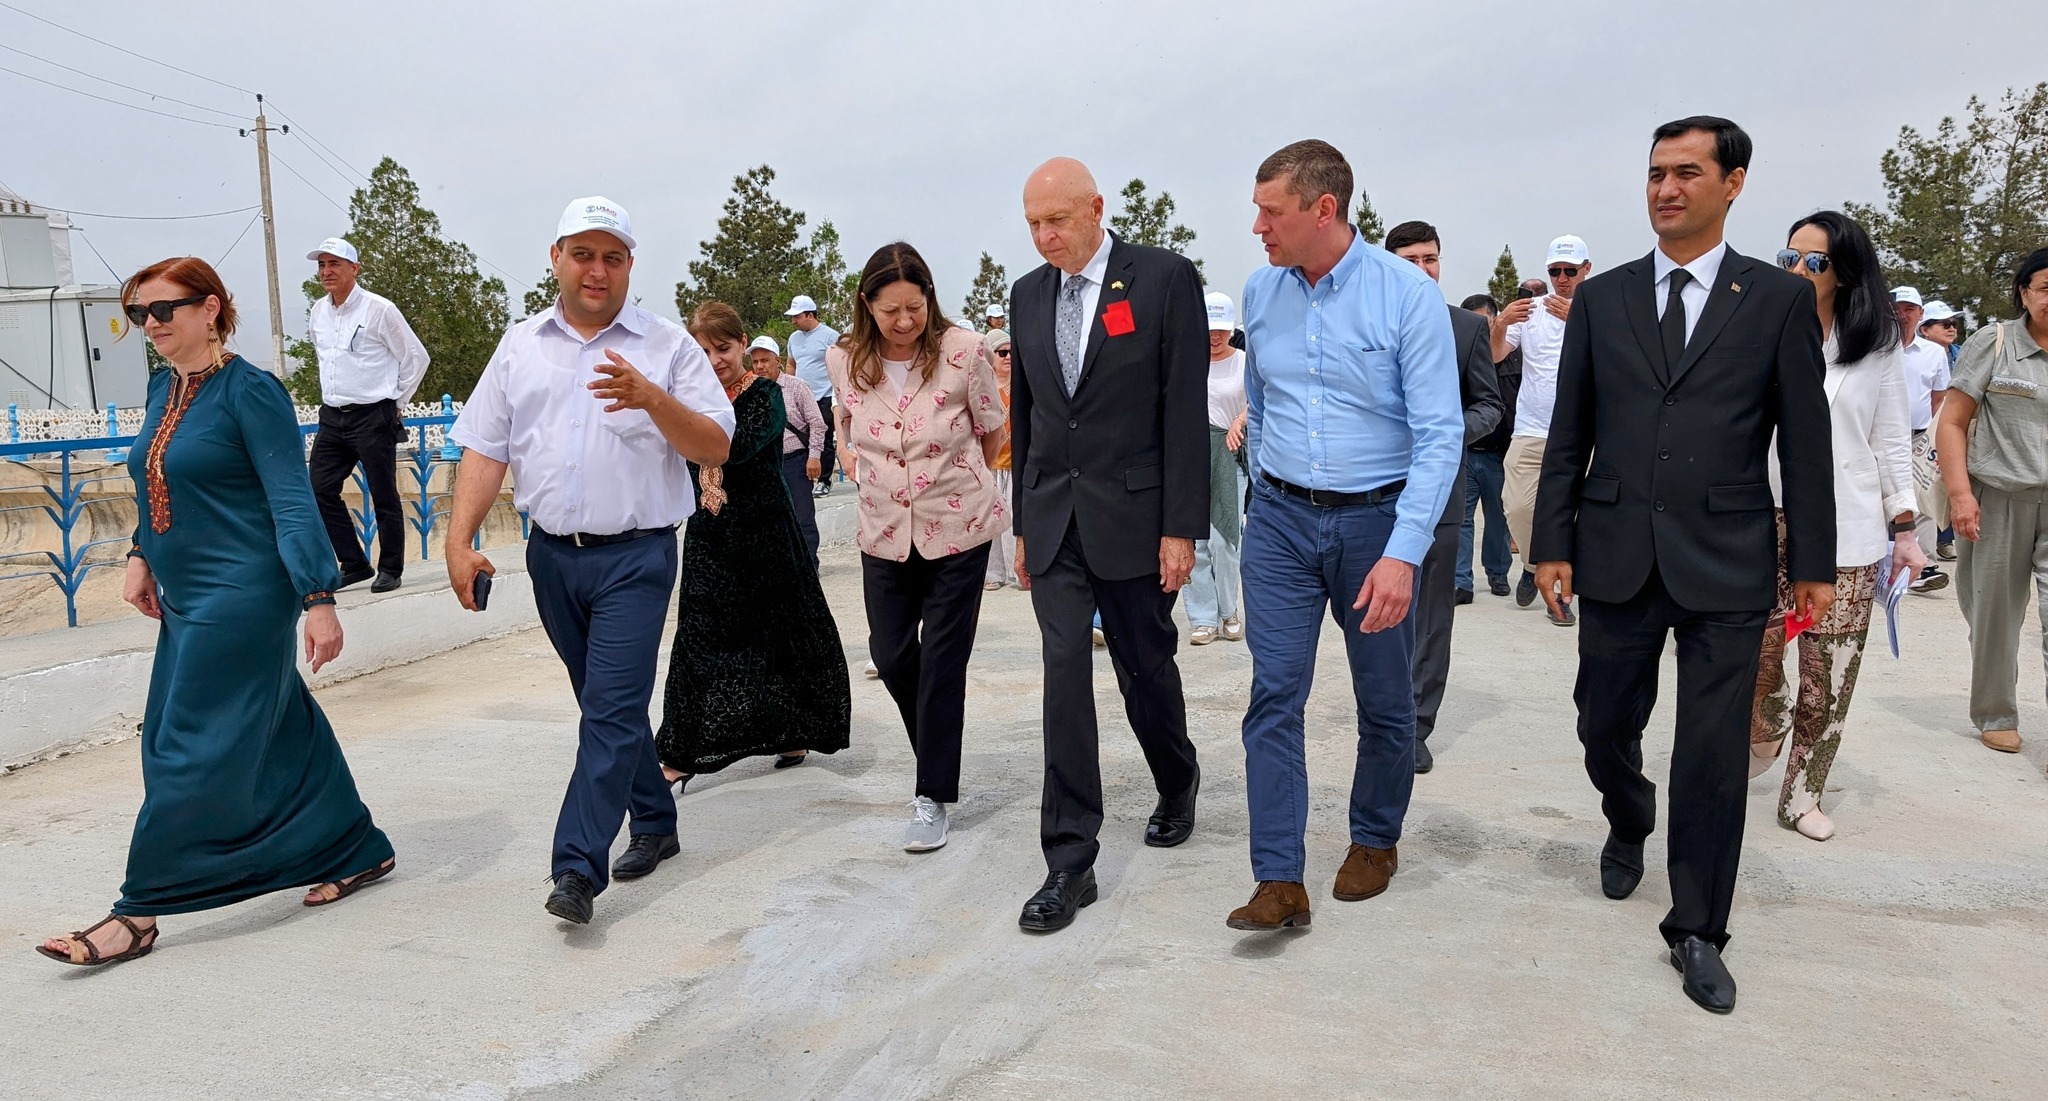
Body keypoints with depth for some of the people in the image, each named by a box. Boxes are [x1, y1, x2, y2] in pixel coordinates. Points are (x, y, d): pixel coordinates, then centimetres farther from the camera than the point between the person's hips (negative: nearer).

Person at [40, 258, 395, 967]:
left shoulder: (250, 391, -13)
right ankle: (357, 853, 28)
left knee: (192, 752, -4)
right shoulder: (163, 387, 11)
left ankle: (140, 914, 3)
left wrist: (317, 597, -21)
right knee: (281, 735, 15)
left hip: (242, 596, -9)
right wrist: (141, 555, 14)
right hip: (186, 598, 9)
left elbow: (292, 502, -17)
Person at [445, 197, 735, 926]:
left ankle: (578, 868, -8)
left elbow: (716, 448, -8)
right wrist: (459, 541, -4)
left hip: (635, 556, -4)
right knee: (608, 703, 16)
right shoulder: (520, 347, 8)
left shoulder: (668, 346, -2)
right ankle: (655, 824, 33)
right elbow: (484, 449, 6)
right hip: (553, 555, 5)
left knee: (612, 709, -10)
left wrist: (651, 398, -24)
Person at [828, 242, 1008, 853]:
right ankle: (940, 754, 36)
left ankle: (932, 797, 10)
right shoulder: (844, 360, -5)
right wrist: (865, 479, 9)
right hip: (885, 531, 4)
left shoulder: (963, 351, -14)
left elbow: (991, 434, 1)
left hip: (959, 528, -3)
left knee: (941, 662, -1)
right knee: (890, 654, 9)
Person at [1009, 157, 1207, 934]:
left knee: (1147, 669, 10)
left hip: (1131, 515, -3)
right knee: (1064, 680, -2)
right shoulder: (1028, 293, 8)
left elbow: (1185, 409, -9)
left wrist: (1181, 527, -13)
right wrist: (1023, 525, 13)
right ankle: (1069, 862, 3)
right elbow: (1024, 413, 13)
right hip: (1053, 521, 4)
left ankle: (1177, 787, 41)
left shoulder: (1165, 278, -7)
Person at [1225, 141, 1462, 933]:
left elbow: (1439, 435, -16)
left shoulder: (1408, 295, -13)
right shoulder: (1260, 292, 1)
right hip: (1281, 518, 3)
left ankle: (1376, 841, 34)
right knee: (1274, 695, -4)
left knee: (1385, 698, 12)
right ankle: (1280, 880, 0)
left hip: (1376, 519, -3)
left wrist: (1402, 552, -23)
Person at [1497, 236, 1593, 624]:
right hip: (1531, 431, 2)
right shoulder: (1530, 309, 7)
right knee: (1518, 507, -3)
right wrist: (1500, 324, -20)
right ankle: (1534, 566, 24)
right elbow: (1494, 356, 1)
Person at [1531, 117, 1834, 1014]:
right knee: (1605, 729, 12)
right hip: (1617, 558, 2)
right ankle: (1628, 828, 45)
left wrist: (1813, 563, 1)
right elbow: (1568, 435, 6)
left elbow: (1804, 440, 2)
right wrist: (1552, 545, 2)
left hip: (1726, 564, -2)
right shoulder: (1601, 299, 7)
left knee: (1713, 753, 1)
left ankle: (1697, 932, 16)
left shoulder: (1781, 299, 3)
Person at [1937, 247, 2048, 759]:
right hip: (1998, 500, -2)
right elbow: (1952, 422, -2)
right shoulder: (1994, 342, 0)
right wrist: (1959, 493, -11)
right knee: (1995, 615, 9)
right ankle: (1995, 716, 25)